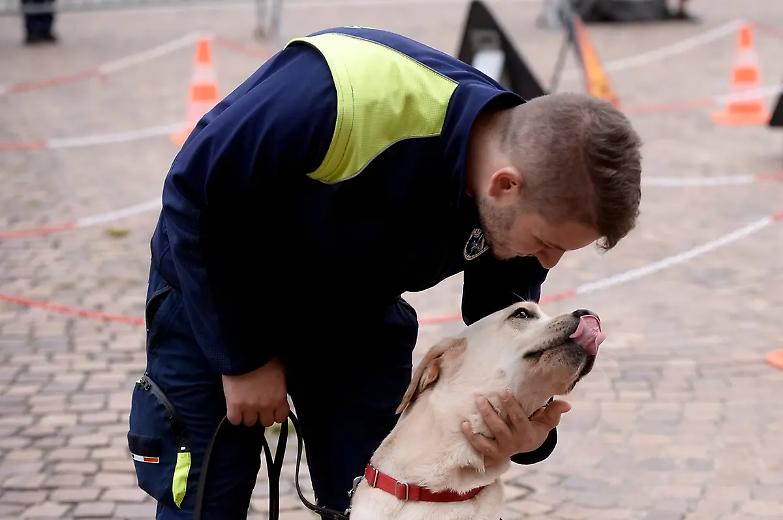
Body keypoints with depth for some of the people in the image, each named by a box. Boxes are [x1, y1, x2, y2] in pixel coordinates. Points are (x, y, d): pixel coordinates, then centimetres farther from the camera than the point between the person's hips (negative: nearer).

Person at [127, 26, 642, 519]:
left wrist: (529, 433, -31)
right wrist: (243, 357, -19)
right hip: (215, 288, -4)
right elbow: (196, 196, -27)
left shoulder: (521, 209, -21)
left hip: (355, 313, 4)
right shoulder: (341, 94, -40)